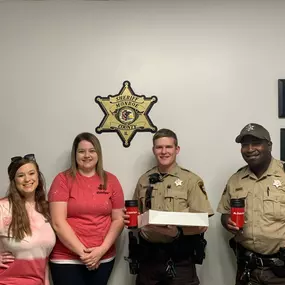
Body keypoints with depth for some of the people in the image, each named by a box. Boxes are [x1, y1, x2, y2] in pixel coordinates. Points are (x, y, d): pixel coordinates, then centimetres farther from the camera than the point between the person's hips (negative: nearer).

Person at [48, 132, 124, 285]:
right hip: (67, 259, -2)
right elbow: (58, 222, -9)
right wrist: (82, 252, -13)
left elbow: (118, 220, 3)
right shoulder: (63, 179, -3)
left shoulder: (111, 180, 5)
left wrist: (102, 249, -9)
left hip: (103, 258, 3)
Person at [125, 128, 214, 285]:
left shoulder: (191, 180, -6)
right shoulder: (144, 180, 7)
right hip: (148, 255, 4)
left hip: (179, 257, -3)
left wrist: (178, 231, -25)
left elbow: (202, 224, -10)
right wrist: (130, 219, -4)